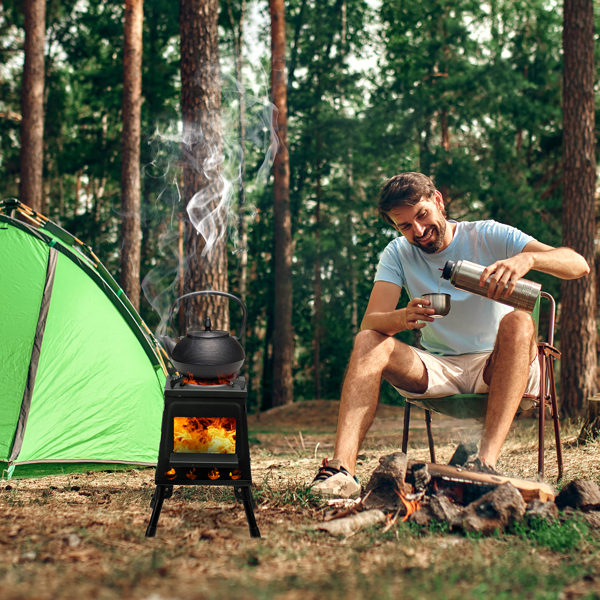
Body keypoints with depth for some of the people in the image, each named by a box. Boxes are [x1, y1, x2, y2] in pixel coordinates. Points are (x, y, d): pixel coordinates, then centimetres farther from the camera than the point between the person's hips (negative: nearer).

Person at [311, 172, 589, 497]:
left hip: (494, 369, -2)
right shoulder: (397, 254, 3)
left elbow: (579, 264, -15)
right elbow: (370, 322, -11)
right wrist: (402, 318, -36)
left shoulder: (488, 236, -4)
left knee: (518, 322, -32)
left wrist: (526, 258, -37)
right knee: (367, 342, -20)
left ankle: (487, 459, -46)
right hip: (436, 371, 2)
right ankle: (342, 466, -37)